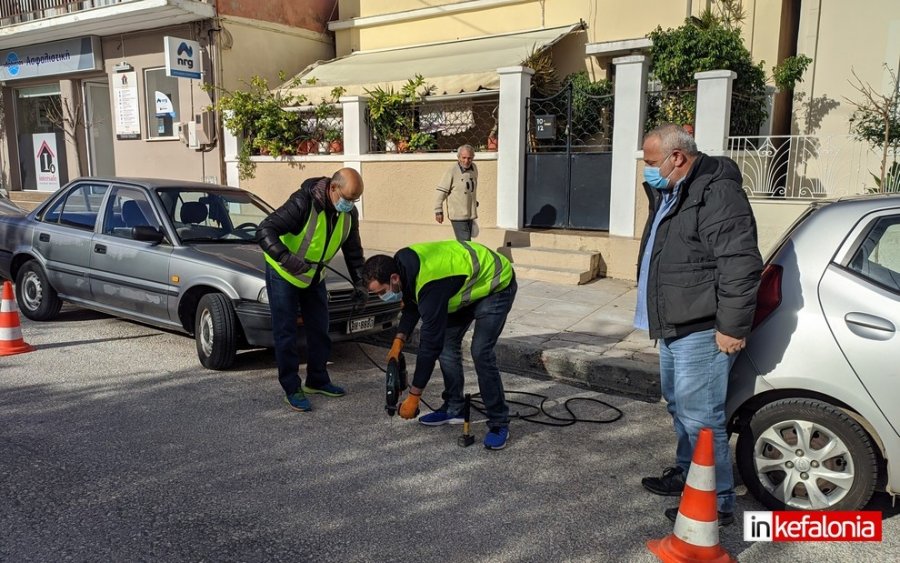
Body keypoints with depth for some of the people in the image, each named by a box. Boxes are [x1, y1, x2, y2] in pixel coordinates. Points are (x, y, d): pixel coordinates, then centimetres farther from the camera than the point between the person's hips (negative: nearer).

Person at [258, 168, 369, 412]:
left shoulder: (349, 214, -10)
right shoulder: (303, 203, -31)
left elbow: (353, 252, 2)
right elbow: (265, 229, -35)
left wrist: (360, 285, -6)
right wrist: (286, 258, -50)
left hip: (314, 275, 7)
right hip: (283, 273, -6)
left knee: (319, 329, 11)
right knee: (285, 333, -3)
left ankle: (317, 380, 27)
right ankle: (292, 389, 7)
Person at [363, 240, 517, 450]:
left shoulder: (430, 286, -38)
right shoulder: (403, 263, -13)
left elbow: (430, 344, -33)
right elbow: (411, 305, 7)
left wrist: (413, 397, -26)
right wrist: (398, 341, -5)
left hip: (496, 284, -9)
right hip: (468, 283, 9)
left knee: (481, 352, -18)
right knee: (446, 340, 5)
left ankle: (499, 424, -6)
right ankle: (454, 408, 17)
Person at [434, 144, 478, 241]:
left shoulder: (474, 168, 7)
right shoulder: (452, 171, -15)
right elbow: (441, 191, -12)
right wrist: (438, 211, -12)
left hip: (470, 214, 7)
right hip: (458, 215, -7)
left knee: (467, 241, 14)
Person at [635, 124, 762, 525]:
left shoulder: (716, 192, -19)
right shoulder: (672, 194, 15)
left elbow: (740, 264, -24)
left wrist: (733, 327, -22)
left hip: (701, 332, -10)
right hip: (674, 327, 11)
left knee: (701, 418, -3)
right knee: (680, 409, 21)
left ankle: (717, 502, 10)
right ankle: (686, 474, 37)